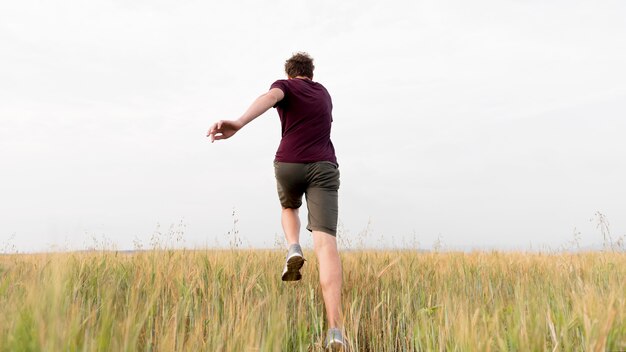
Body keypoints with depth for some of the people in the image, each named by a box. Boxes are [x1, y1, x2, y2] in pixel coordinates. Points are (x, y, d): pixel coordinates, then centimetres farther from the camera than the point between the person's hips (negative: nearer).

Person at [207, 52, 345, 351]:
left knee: (289, 208, 34)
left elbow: (269, 97, -15)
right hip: (324, 167, 2)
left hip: (289, 165, -1)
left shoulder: (284, 86, 12)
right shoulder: (324, 93, 27)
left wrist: (239, 123, -34)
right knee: (326, 242, -14)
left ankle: (293, 249, 2)